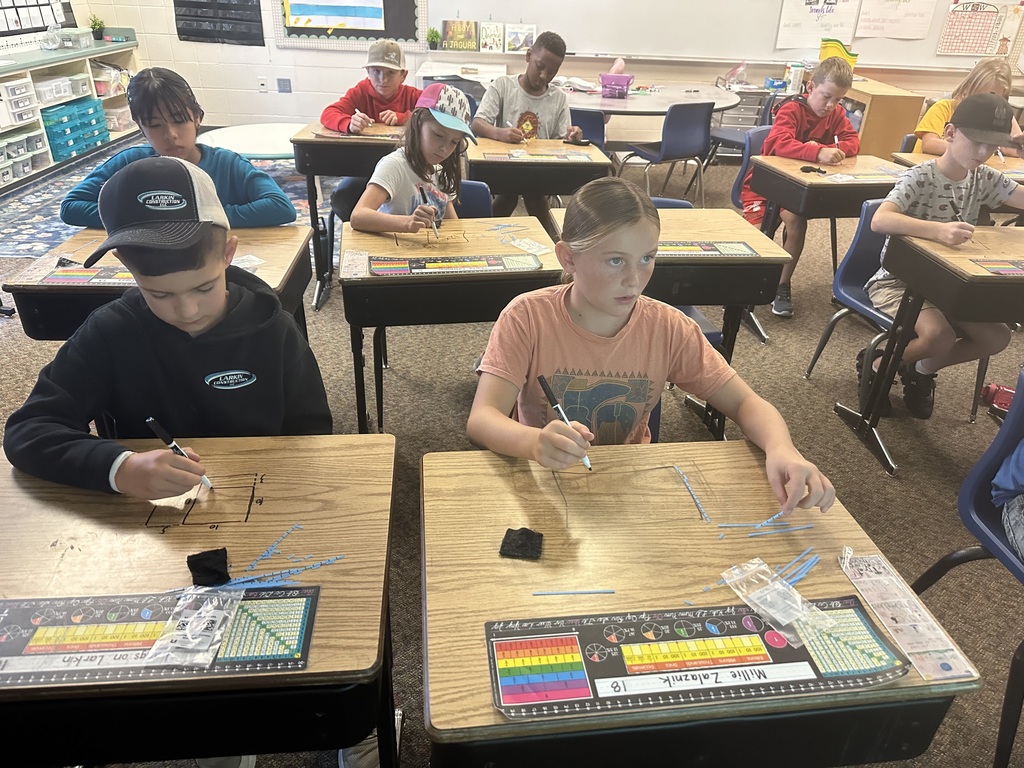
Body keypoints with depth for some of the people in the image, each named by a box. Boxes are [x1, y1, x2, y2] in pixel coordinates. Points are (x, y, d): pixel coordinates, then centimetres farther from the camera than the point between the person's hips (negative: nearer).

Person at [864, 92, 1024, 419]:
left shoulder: (984, 178, 2)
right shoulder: (920, 177, -19)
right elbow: (879, 220, -39)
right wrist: (938, 229, -51)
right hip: (898, 280, -7)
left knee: (998, 336, -7)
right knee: (940, 336, -30)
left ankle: (922, 370, 14)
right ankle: (877, 365, 0)